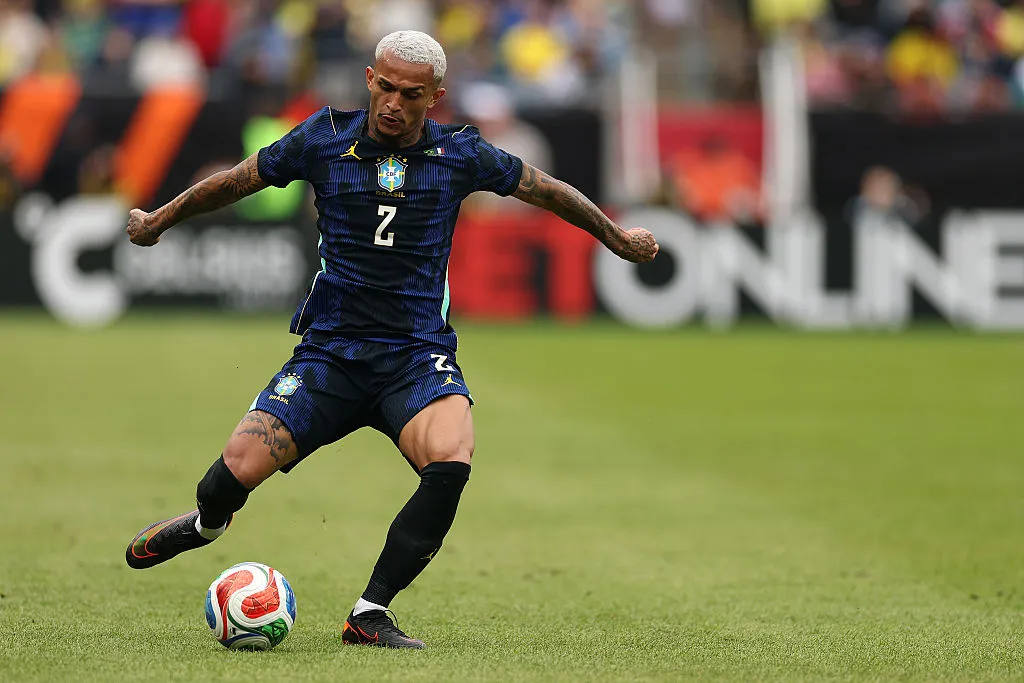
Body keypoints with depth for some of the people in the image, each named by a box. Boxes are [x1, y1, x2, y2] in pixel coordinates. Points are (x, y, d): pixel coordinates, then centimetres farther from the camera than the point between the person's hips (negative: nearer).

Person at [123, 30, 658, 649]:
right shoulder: (324, 139, 0)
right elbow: (236, 182, 15)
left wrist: (618, 238, 29)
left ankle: (370, 614, -19)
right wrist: (159, 221, 27)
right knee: (236, 472, -17)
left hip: (419, 358, 0)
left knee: (450, 463, -32)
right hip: (330, 353, 0)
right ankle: (207, 523, 24)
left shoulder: (460, 153, 1)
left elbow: (546, 190, 17)